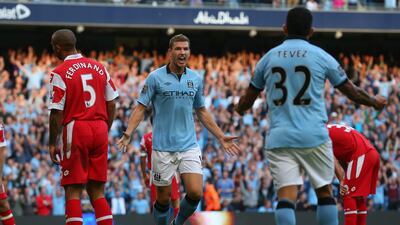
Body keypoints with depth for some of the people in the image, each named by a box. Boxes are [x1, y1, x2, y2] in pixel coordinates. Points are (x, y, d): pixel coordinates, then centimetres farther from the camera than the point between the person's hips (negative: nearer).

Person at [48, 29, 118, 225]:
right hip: (100, 129, 5)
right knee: (97, 190, 11)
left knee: (73, 190, -1)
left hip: (76, 130, -5)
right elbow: (111, 104, 11)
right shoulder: (99, 67, 9)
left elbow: (56, 113, -10)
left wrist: (52, 143, -2)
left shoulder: (60, 73, -8)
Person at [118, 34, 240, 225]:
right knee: (163, 198, 2)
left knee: (195, 193, -10)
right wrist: (127, 134, -17)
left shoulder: (195, 79, 8)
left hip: (189, 146, 3)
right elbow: (141, 108, -4)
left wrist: (221, 137, 17)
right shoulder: (155, 77, -3)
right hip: (163, 148, -3)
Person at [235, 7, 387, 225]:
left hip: (279, 139, 1)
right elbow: (351, 91, 13)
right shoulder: (321, 56, 3)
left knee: (286, 196, -6)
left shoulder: (268, 57, 9)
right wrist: (374, 102, 32)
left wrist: (240, 108, 43)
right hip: (314, 137, -1)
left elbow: (248, 98, 20)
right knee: (324, 192, 11)